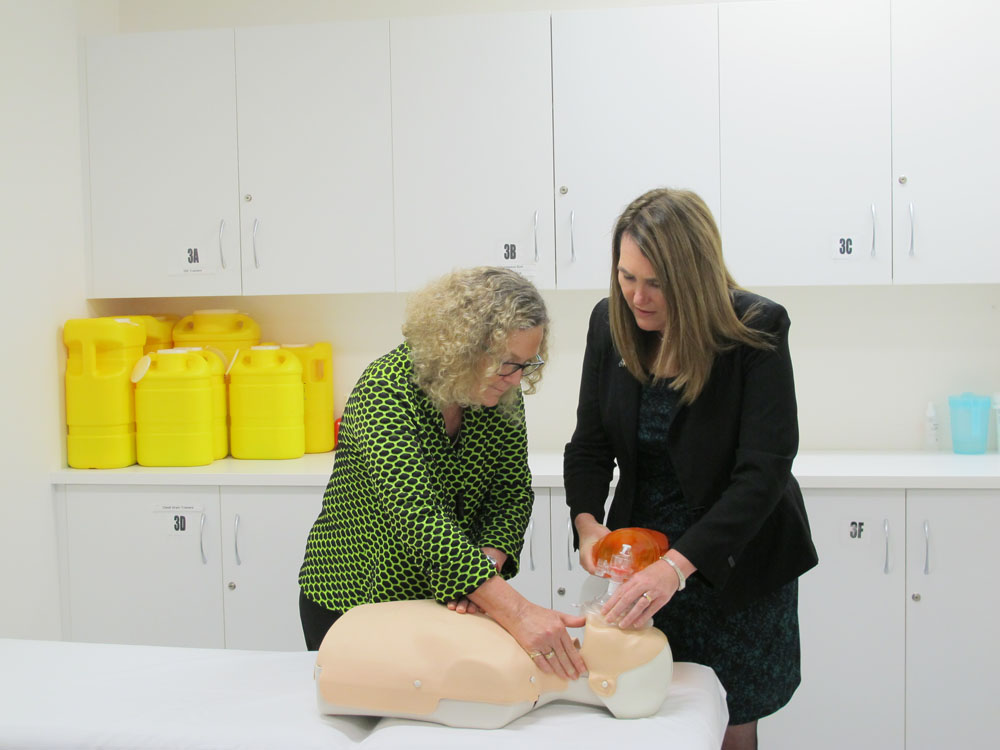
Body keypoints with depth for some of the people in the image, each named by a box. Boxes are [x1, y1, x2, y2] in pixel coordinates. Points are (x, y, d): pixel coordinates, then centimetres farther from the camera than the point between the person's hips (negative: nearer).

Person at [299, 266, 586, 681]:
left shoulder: (502, 391, -9)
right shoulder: (386, 390, -30)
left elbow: (512, 491, -7)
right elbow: (418, 517, -40)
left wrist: (488, 562, -28)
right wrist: (516, 611, -47)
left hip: (447, 600, 5)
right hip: (351, 601, -5)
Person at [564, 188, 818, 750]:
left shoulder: (757, 329, -20)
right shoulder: (611, 321, -6)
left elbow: (763, 471, -26)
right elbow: (590, 442, 0)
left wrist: (678, 564, -36)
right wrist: (587, 520, -19)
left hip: (734, 561, -3)